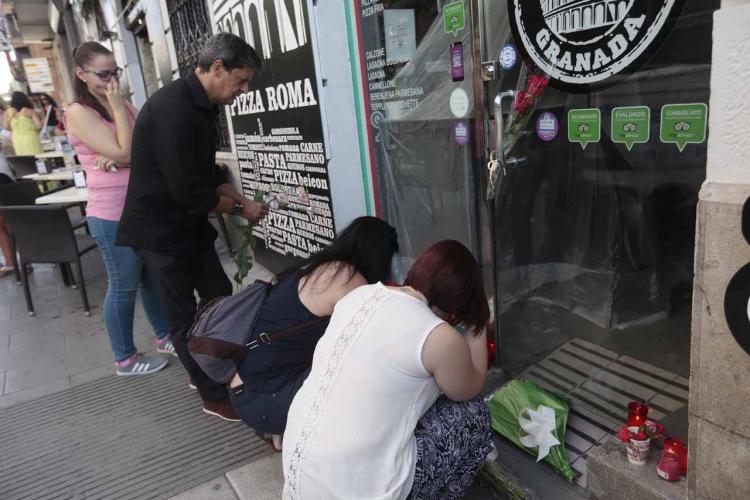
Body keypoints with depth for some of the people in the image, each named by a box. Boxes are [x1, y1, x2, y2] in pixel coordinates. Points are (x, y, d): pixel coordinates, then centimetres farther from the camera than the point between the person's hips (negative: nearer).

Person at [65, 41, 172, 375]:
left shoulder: (123, 104, 11)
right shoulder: (79, 112, -9)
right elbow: (125, 152, -19)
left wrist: (120, 157, -14)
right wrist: (118, 108, -12)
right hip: (113, 214, -7)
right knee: (123, 286, 4)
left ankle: (164, 336, 34)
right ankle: (125, 359, 19)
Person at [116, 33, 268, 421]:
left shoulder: (200, 106, 6)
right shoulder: (172, 109, -25)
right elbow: (188, 191, -26)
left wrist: (242, 201, 3)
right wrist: (240, 210, -12)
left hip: (189, 224, 9)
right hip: (159, 229, -9)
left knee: (220, 298, 14)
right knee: (184, 316, 3)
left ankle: (206, 371, 34)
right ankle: (214, 396, 17)